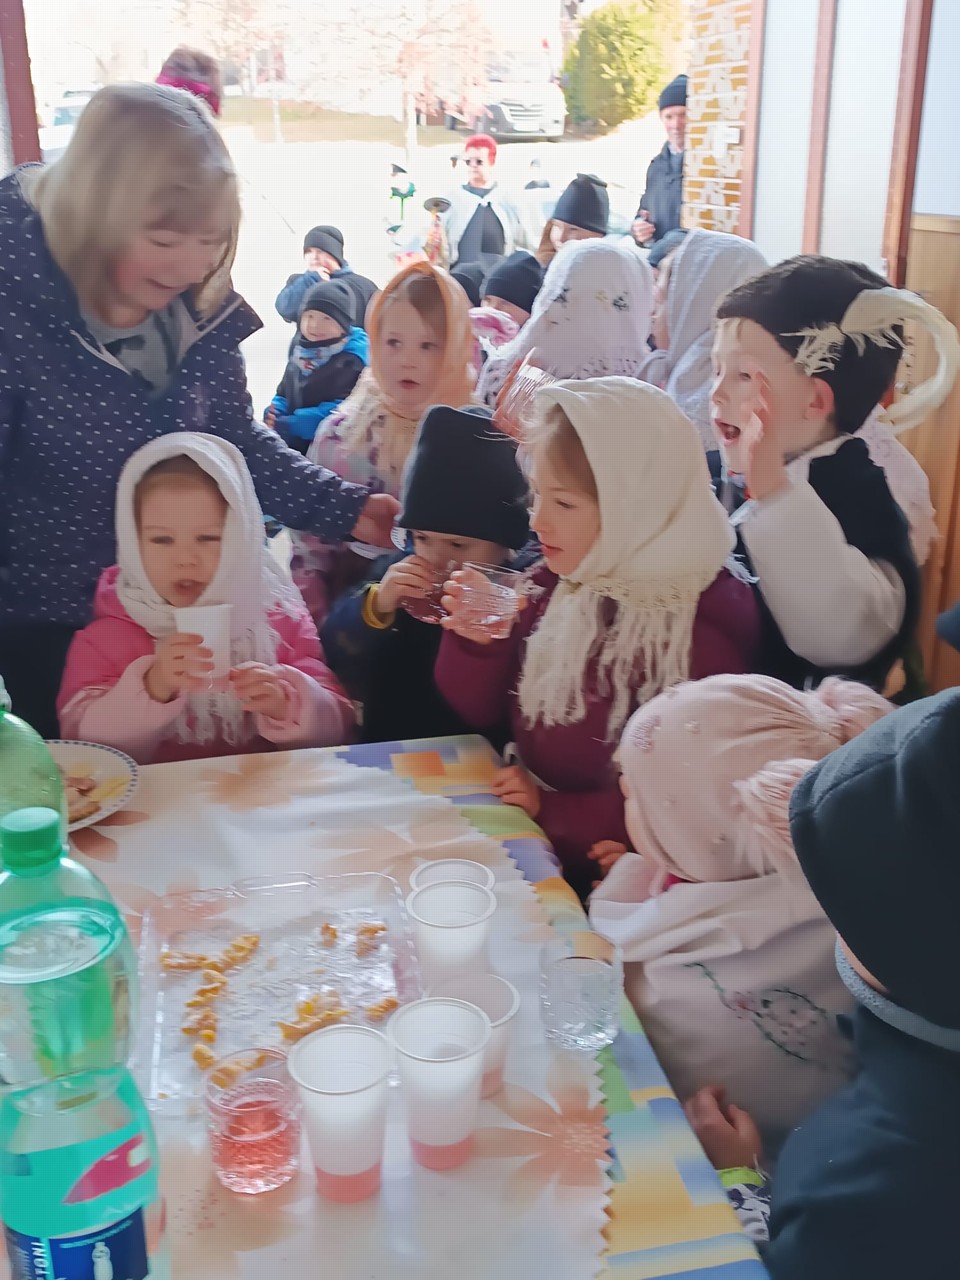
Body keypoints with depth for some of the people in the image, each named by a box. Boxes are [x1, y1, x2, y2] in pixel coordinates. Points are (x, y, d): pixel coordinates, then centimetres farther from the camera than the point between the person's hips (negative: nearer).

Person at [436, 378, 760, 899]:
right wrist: (476, 641, -13)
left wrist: (553, 811, -18)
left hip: (597, 869, -6)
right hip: (521, 823, 6)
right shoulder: (558, 582, -2)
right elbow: (480, 713, 6)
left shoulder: (702, 630, -21)